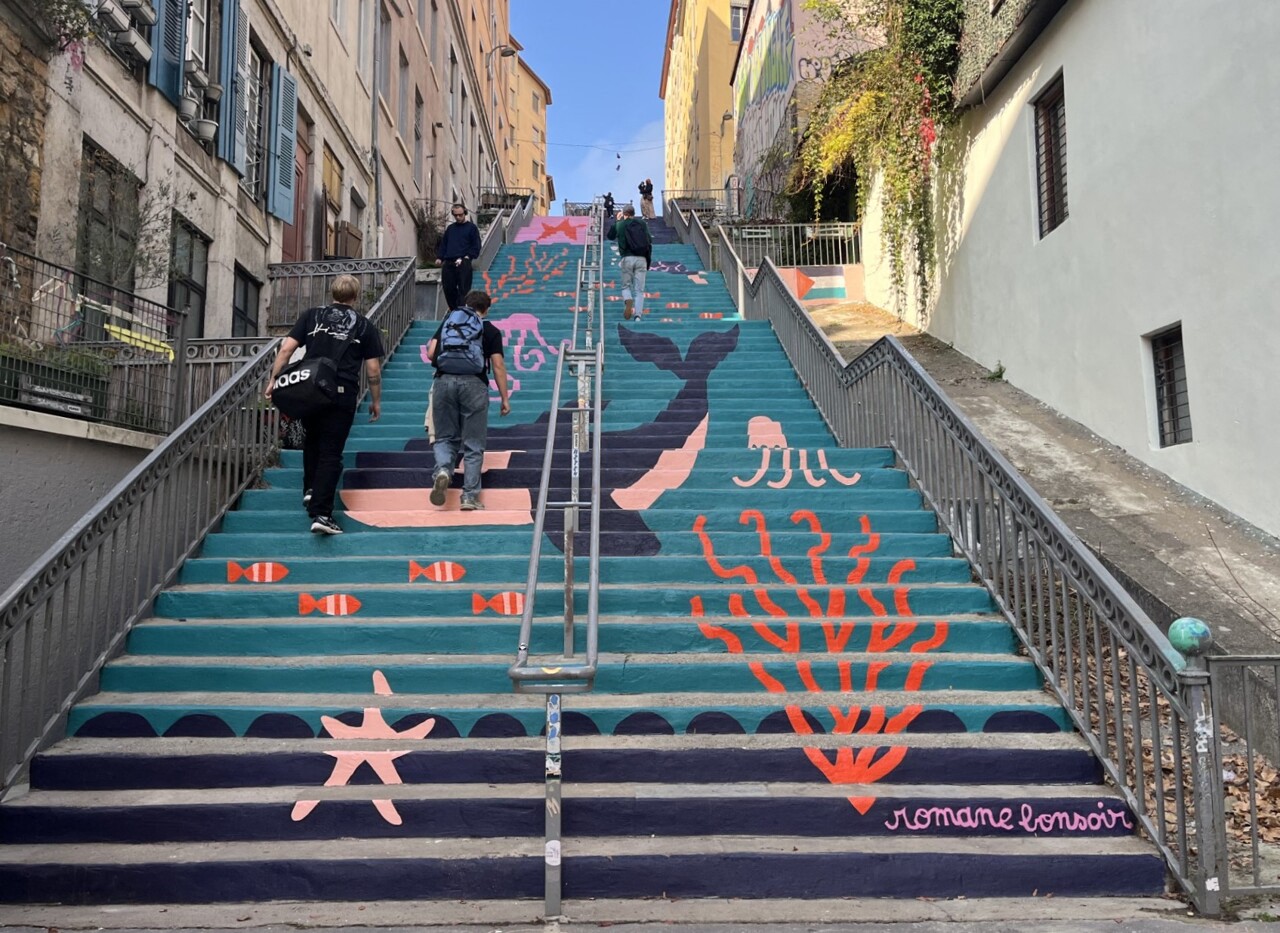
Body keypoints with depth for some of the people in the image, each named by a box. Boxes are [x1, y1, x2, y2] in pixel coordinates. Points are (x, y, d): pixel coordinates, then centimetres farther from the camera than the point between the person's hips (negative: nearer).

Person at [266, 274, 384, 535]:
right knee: (331, 453, -1)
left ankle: (310, 489, 22)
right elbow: (373, 369, 5)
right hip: (342, 395, -2)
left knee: (312, 440, 28)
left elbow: (286, 349, 2)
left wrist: (273, 380, 6)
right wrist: (376, 401, 14)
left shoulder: (311, 316, 11)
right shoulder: (364, 325, 7)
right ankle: (321, 513, -7)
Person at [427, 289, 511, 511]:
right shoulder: (491, 331, 12)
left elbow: (431, 354, 11)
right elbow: (498, 365, 5)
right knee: (473, 444, 5)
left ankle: (443, 470, -13)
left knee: (445, 437, 16)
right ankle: (470, 497, 4)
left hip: (444, 381, 2)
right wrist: (504, 398, 9)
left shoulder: (448, 322, 17)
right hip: (474, 384, -2)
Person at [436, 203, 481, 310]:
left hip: (463, 263, -5)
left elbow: (476, 246, 1)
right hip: (448, 263, 5)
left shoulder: (471, 227, 7)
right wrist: (439, 257, 6)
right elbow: (443, 244, 21)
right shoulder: (450, 228, 21)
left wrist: (467, 257, -12)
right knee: (448, 288, 3)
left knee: (463, 289, -9)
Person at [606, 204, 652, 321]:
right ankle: (638, 315, -11)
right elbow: (649, 243, 9)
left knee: (626, 286, 12)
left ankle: (628, 301, -21)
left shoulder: (619, 224, 6)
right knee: (639, 290, 3)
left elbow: (610, 236, 25)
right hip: (641, 259, 1)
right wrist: (648, 260, 15)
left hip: (627, 259, -1)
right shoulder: (643, 224, 9)